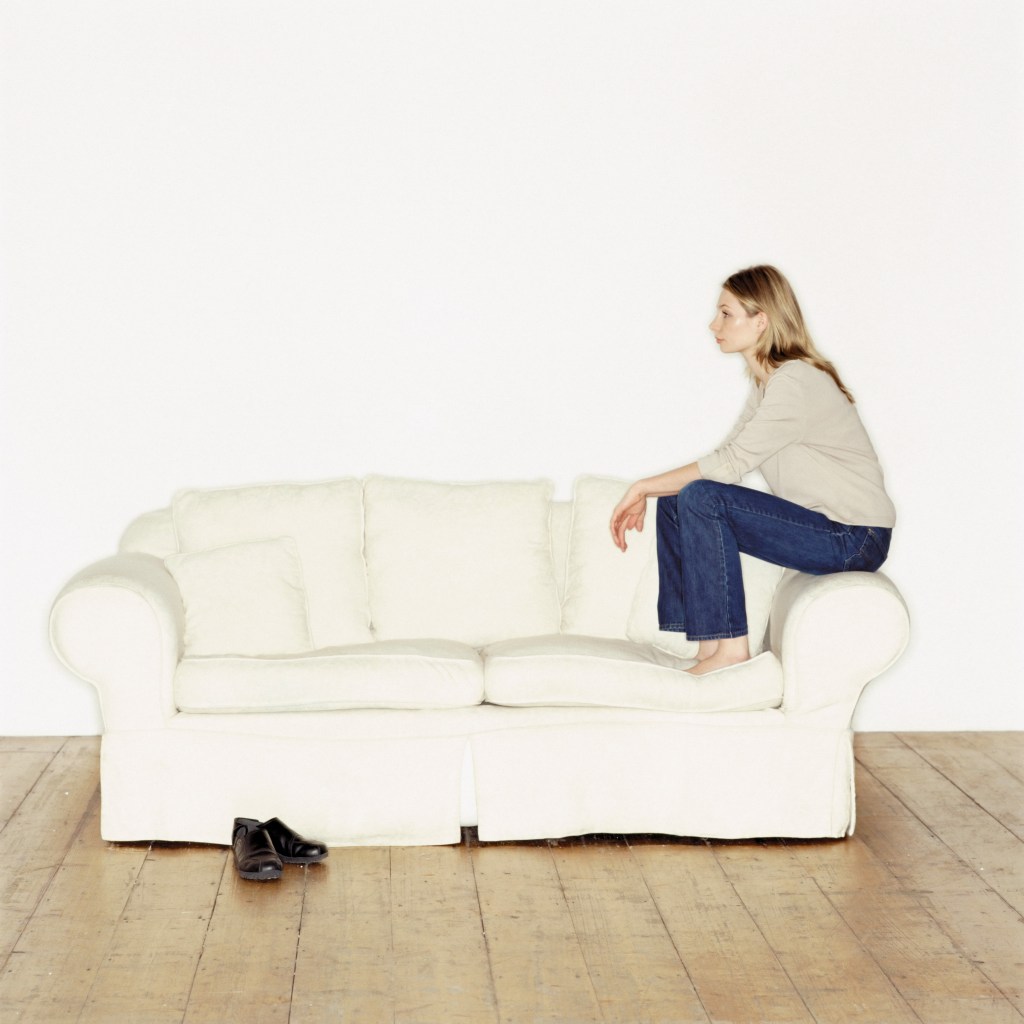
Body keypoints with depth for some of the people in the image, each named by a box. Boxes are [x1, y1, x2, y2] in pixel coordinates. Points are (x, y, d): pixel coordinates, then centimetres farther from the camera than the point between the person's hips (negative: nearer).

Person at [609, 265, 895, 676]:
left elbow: (730, 463, -22)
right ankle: (706, 643, 2)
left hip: (855, 541, -10)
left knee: (700, 499, -22)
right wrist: (647, 495, 0)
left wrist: (644, 487, -12)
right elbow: (729, 460, 10)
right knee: (674, 503, 4)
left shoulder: (796, 383, -19)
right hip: (824, 527, 10)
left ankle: (730, 647, -17)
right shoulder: (766, 381, 12)